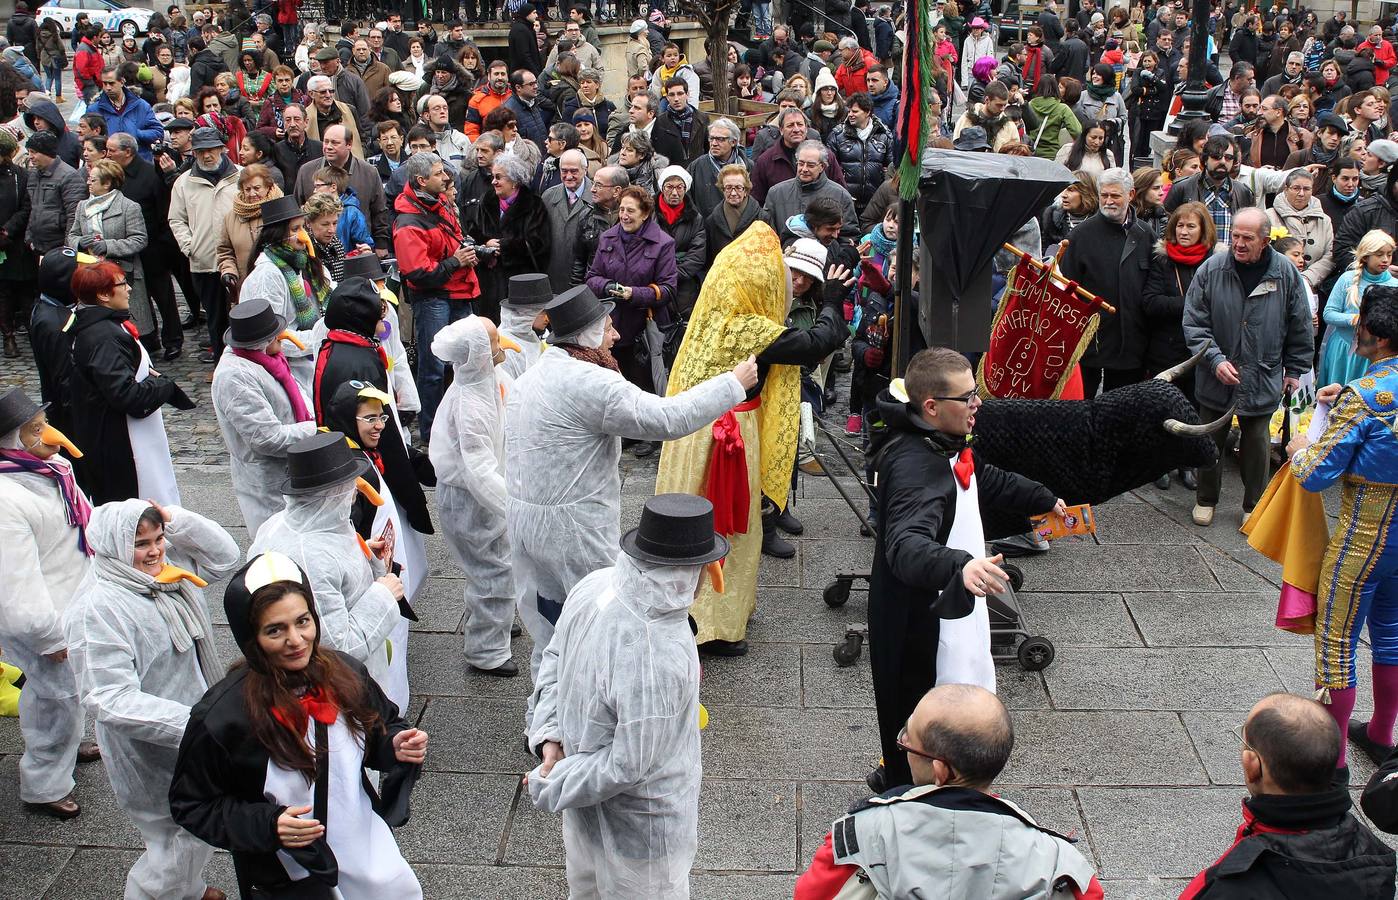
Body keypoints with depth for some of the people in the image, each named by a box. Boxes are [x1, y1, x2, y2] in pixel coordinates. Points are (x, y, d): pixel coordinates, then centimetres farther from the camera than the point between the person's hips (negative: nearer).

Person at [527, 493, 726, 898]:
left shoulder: (595, 585, -16)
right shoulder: (657, 660, -40)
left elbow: (555, 658, 1)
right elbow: (628, 765, -29)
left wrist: (549, 734, -4)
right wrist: (551, 788, -14)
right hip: (638, 826, -7)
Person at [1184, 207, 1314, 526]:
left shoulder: (1286, 273, -7)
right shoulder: (1211, 269, -10)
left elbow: (1301, 329, 5)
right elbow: (1194, 323, -7)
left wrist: (1294, 370, 9)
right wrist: (1215, 359, -17)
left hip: (1263, 378, 0)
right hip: (1216, 378, 0)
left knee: (1257, 443, 11)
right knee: (1211, 440, 13)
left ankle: (1254, 505, 28)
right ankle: (1206, 499, 31)